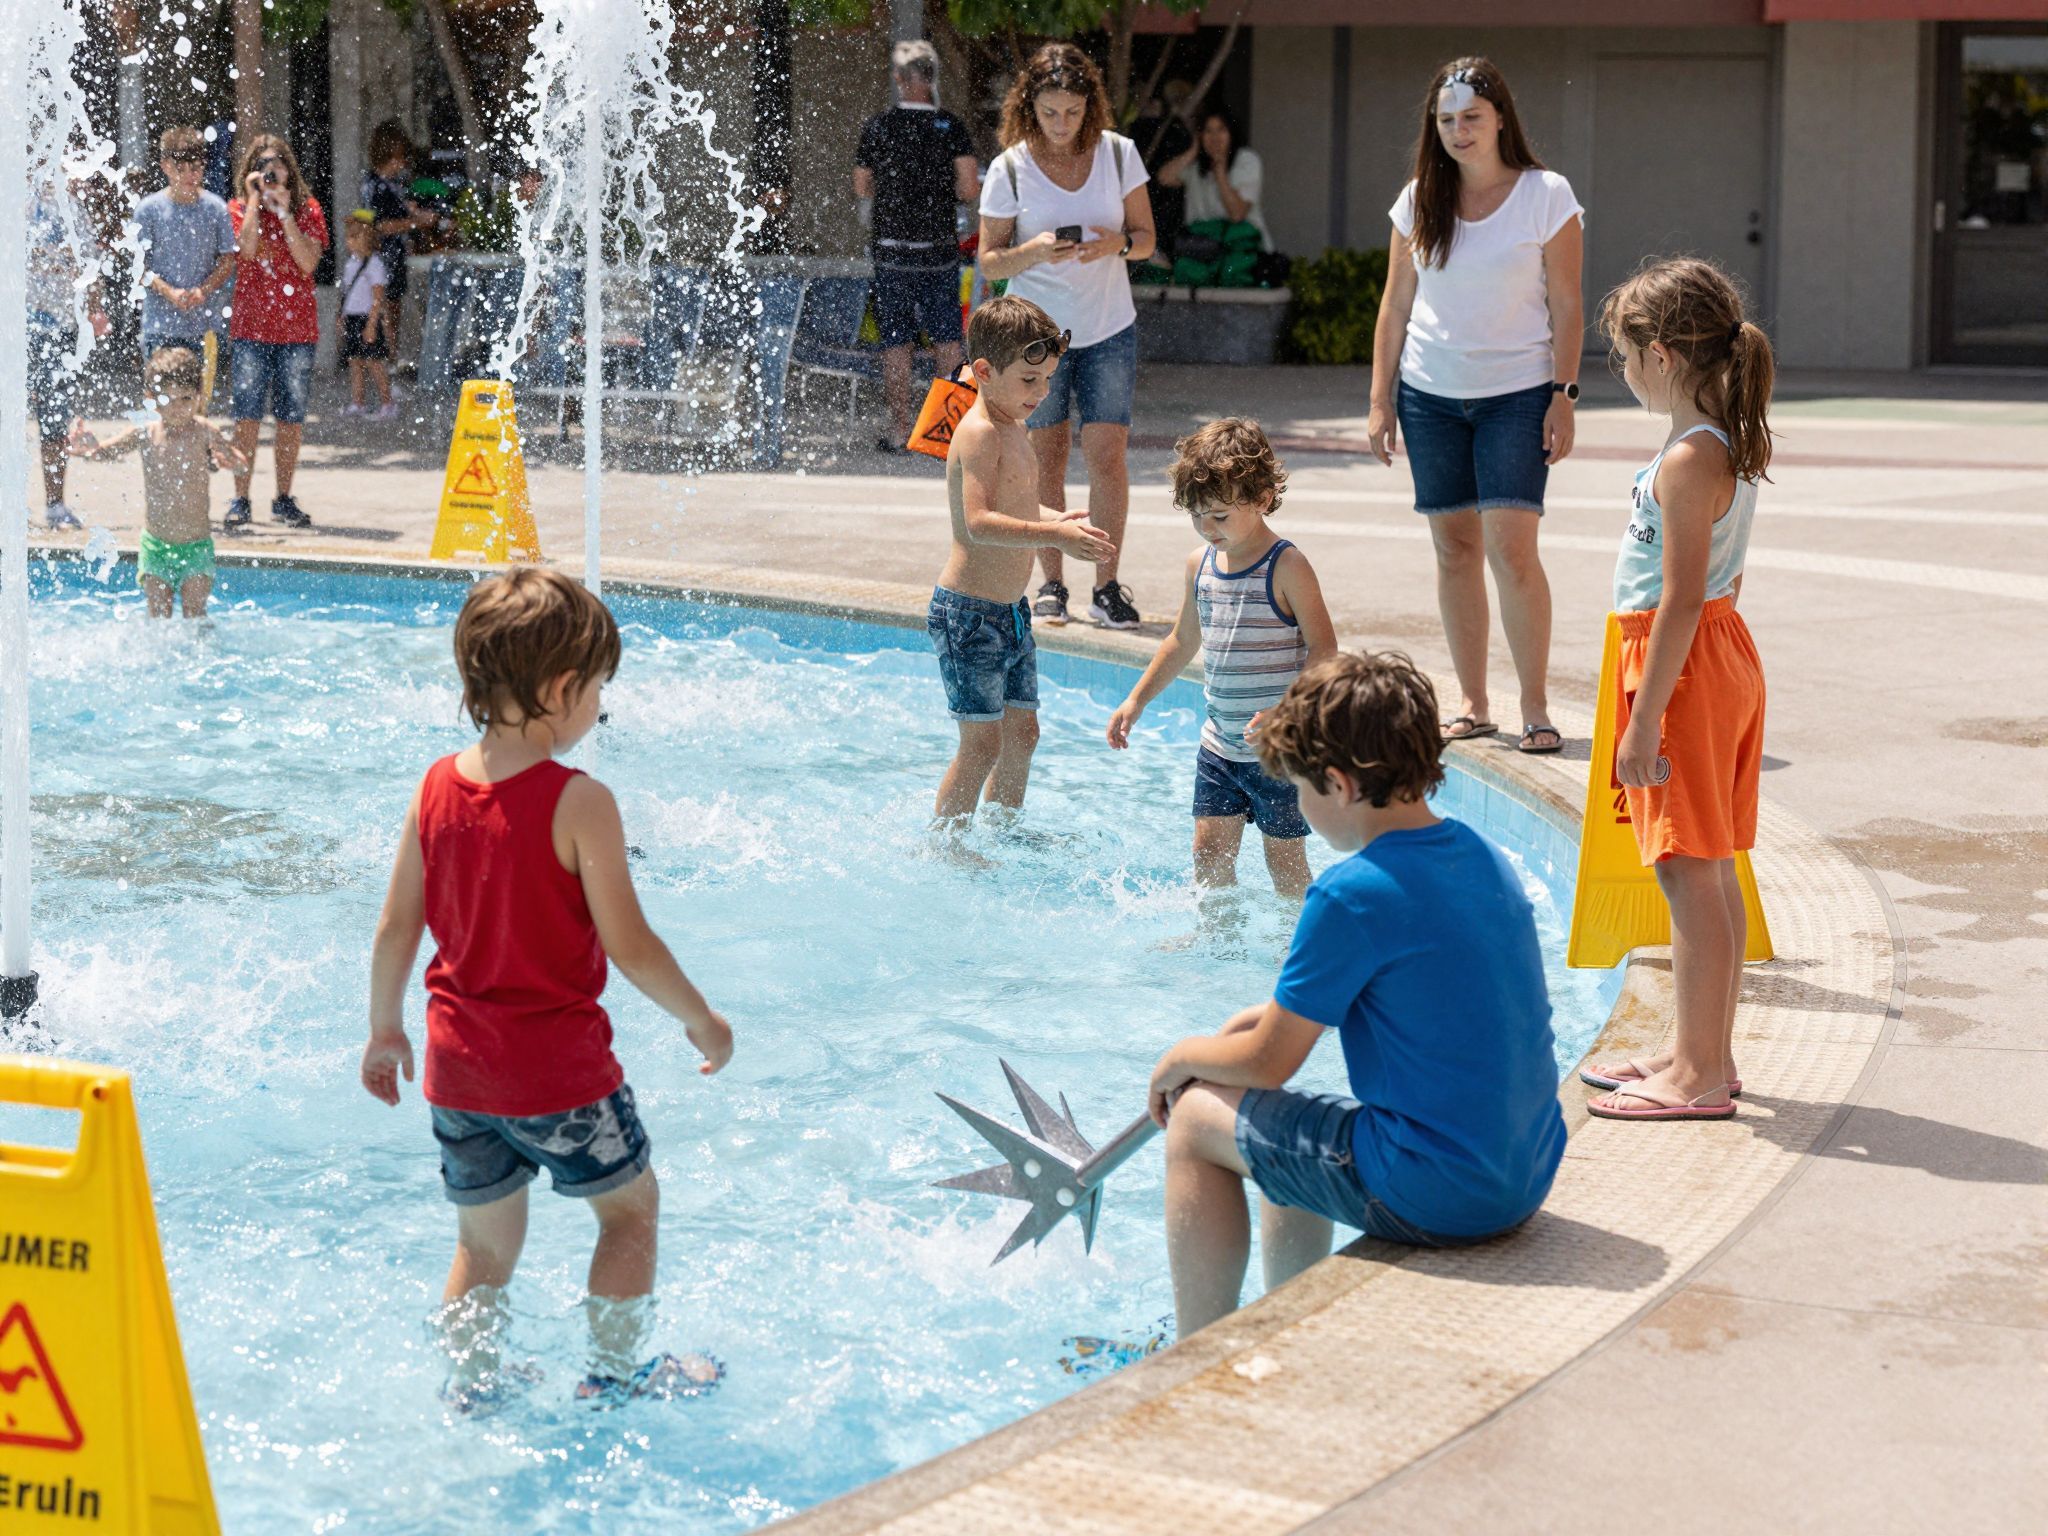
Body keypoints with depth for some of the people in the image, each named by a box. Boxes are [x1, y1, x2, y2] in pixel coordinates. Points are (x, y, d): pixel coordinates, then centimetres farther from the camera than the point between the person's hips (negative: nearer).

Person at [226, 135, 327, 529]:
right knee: (248, 414, -7)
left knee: (292, 416, 4)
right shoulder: (239, 209, 5)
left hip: (297, 326, 1)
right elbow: (246, 249, -14)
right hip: (251, 326, -1)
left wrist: (284, 211, -10)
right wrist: (255, 200, -11)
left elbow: (309, 262, -8)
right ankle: (240, 500, -4)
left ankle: (284, 500, 13)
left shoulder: (307, 209, 7)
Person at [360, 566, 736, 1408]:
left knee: (485, 1241, 21)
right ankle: (614, 1370, 25)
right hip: (558, 1069, -5)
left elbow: (394, 932, 4)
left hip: (457, 1065, 5)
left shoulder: (435, 789, -1)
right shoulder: (578, 803, -19)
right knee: (631, 1204, 18)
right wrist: (702, 1020, -2)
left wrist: (385, 1031, 19)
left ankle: (469, 1384, 26)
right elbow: (629, 945, -17)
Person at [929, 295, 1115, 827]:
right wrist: (1055, 535, -36)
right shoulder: (980, 433, -19)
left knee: (1022, 730, 16)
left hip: (1009, 611, 10)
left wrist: (1058, 519, 8)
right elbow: (978, 523, -30)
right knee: (983, 741, -7)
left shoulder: (1013, 428, 12)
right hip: (968, 612, -10)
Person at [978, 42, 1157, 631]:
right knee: (1046, 459, 2)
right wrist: (1033, 252, -24)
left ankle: (1107, 585, 3)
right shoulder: (1009, 169, -7)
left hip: (1109, 329, 1)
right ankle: (1051, 584, 12)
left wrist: (1116, 243, -18)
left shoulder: (1118, 153, -2)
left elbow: (1146, 238, 4)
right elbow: (989, 262, -4)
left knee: (1108, 455, -4)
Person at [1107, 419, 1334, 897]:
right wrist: (1136, 701, 21)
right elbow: (1183, 641, 20)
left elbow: (1323, 648, -17)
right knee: (1209, 850, 8)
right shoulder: (1201, 564, 6)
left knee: (1284, 857, 3)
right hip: (1220, 744, 6)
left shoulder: (1286, 567, -15)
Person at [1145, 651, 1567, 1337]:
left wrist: (1181, 1057, 10)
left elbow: (1267, 1063, -10)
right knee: (1280, 1125, 29)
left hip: (1436, 1199, -8)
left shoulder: (1353, 894, -19)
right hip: (1528, 1177, 9)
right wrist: (1281, 1014, 22)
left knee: (1197, 1118, 8)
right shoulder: (1485, 858, 7)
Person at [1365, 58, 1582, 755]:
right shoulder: (1419, 201, 4)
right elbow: (1396, 306, 9)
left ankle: (1535, 710, -5)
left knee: (1511, 547, -12)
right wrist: (1380, 401, 5)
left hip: (1517, 395, -3)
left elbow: (1565, 306, -3)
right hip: (1430, 395, 4)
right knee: (1454, 545, 5)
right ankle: (1472, 705, 13)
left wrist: (1563, 398, -9)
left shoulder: (1547, 196, -4)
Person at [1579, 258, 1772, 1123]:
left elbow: (1681, 602, -23)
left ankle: (1699, 1075, 0)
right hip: (1724, 656, 10)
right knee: (1711, 872, 15)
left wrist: (1644, 722, -21)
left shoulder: (1688, 461, -20)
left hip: (1684, 664, -10)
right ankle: (1705, 1058, 23)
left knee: (1689, 874, -5)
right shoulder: (1729, 448, 10)